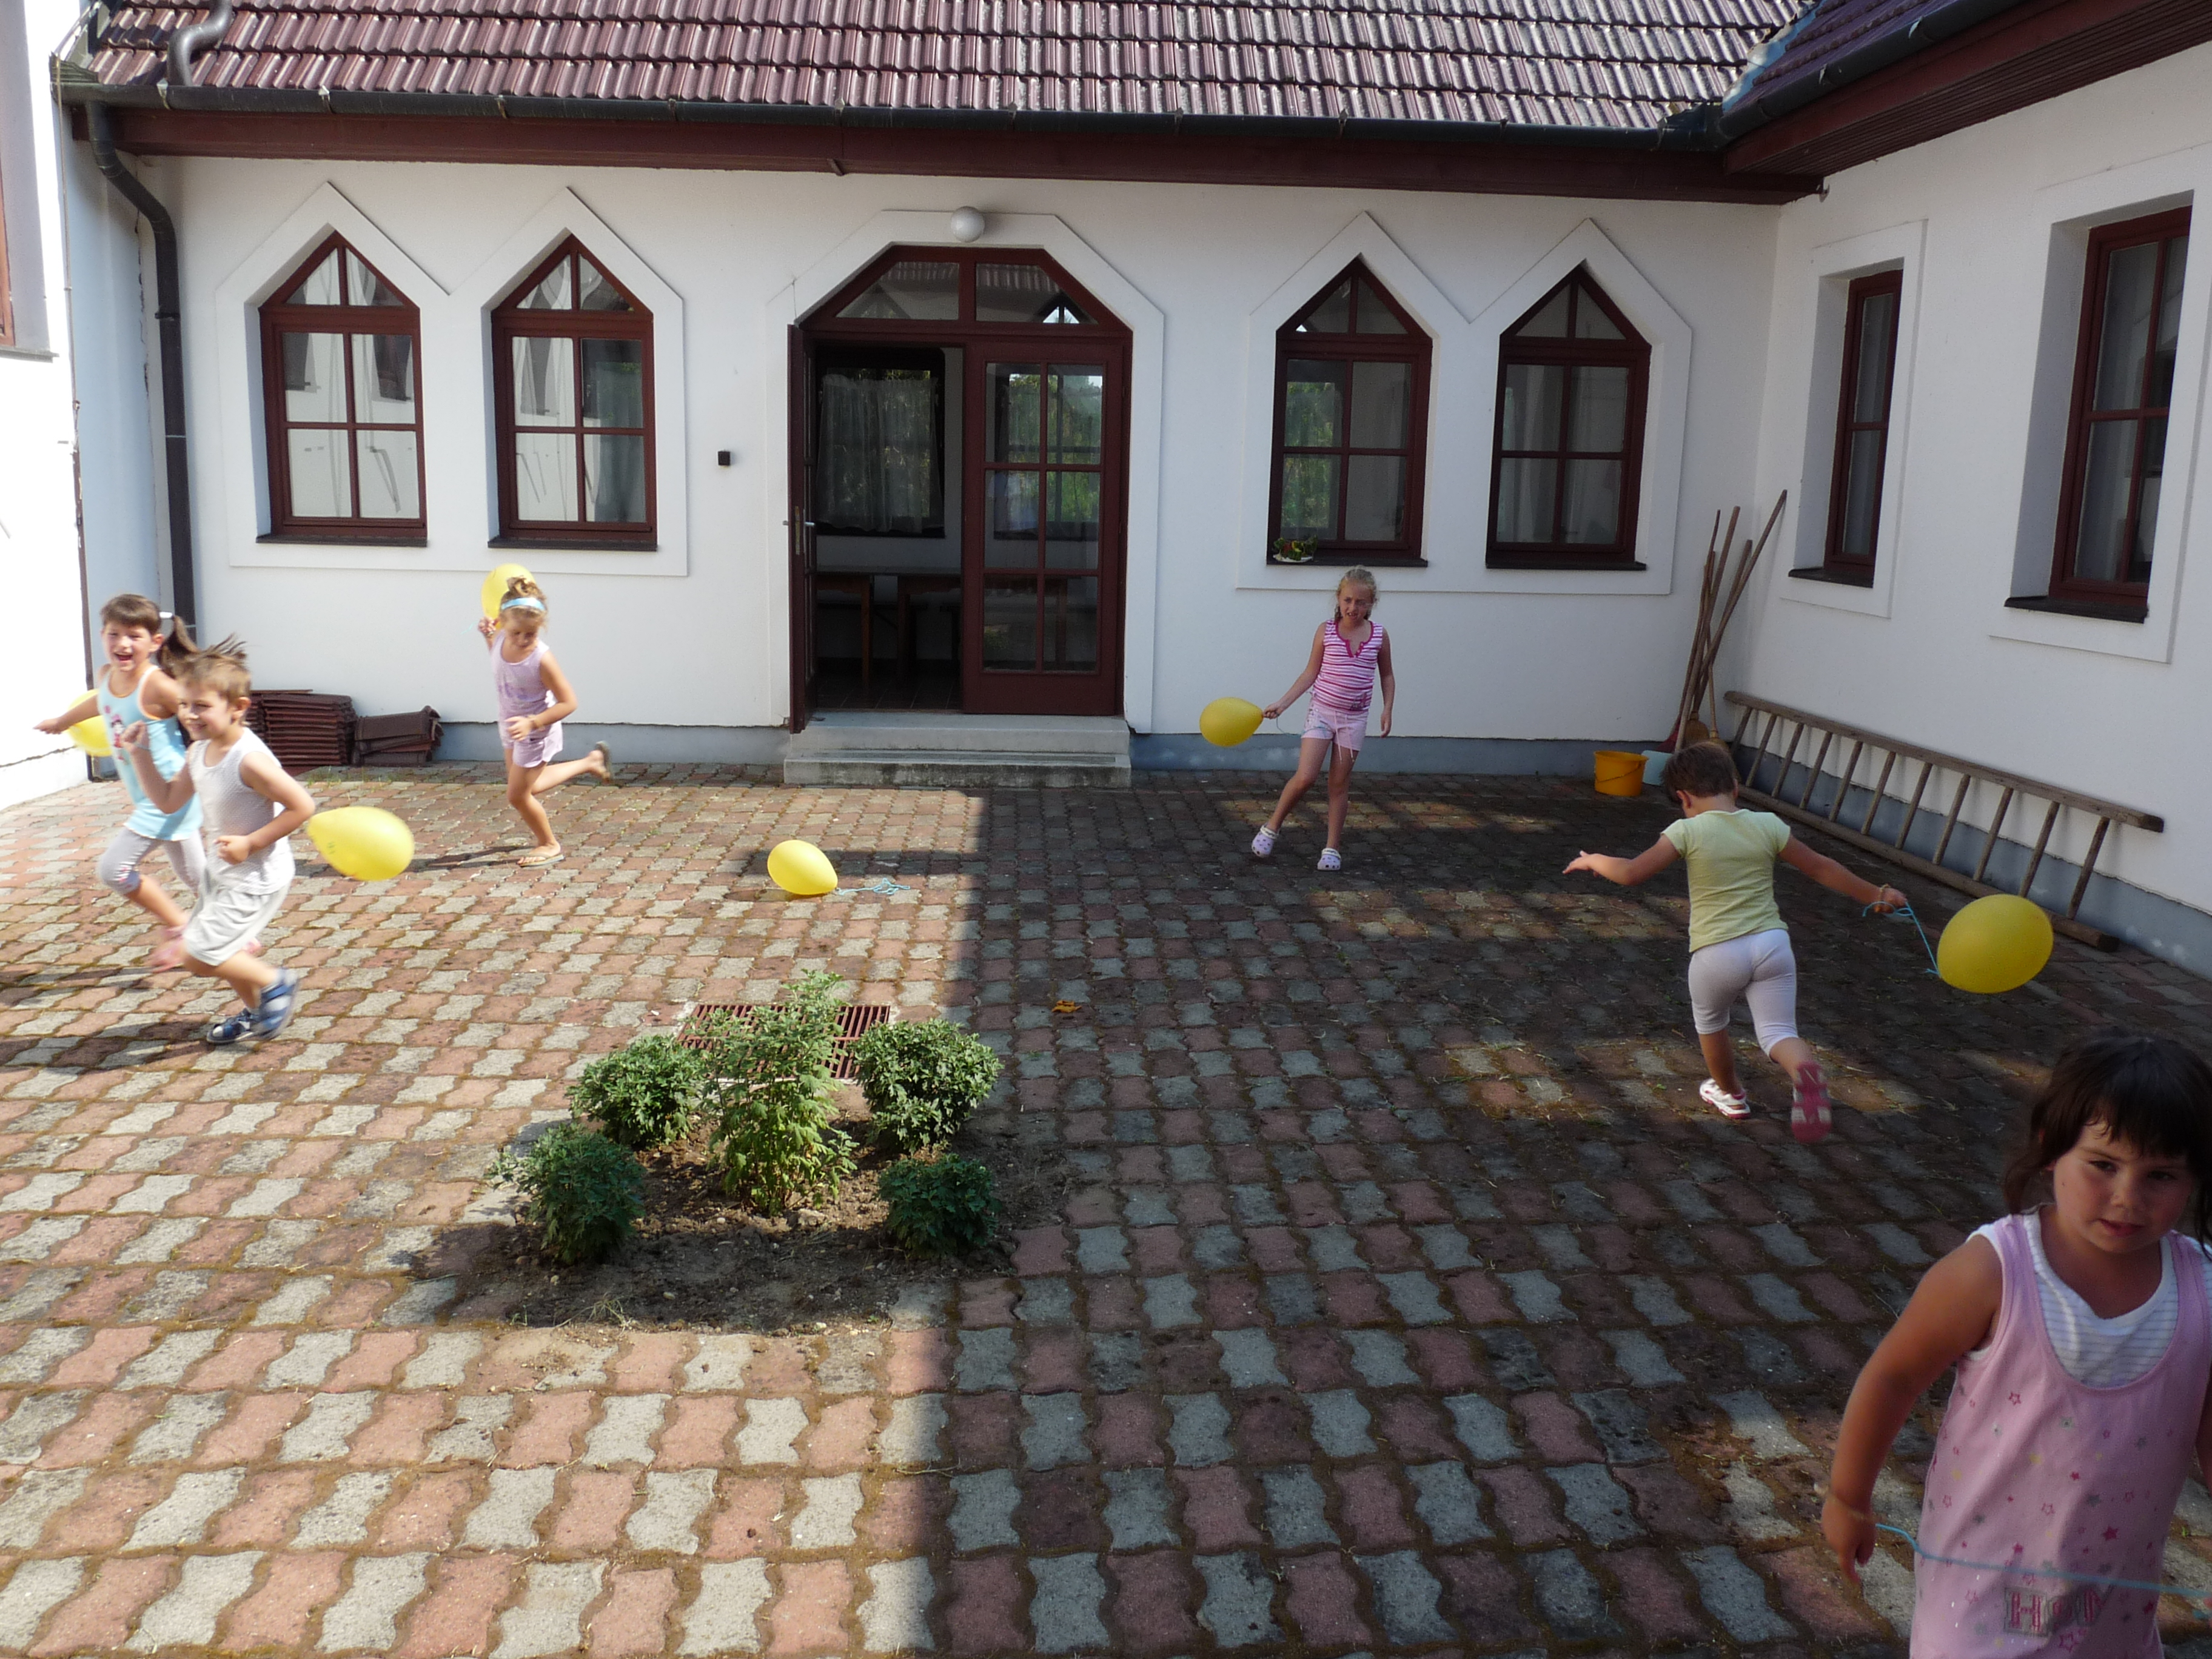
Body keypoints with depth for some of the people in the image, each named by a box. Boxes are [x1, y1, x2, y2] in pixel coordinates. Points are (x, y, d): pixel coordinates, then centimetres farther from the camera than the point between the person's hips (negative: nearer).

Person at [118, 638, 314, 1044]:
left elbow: (302, 806, -27)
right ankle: (255, 1011, 44)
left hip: (256, 878, -9)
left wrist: (250, 843, -24)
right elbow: (168, 800, 12)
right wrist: (141, 754, 3)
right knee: (232, 948, 22)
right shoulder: (199, 753, 0)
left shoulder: (249, 760, -28)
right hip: (222, 872, 9)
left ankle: (276, 983, 12)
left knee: (200, 956, -8)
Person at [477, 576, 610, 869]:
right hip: (511, 727, 8)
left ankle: (549, 845, 28)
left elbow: (568, 703, -27)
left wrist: (532, 723, -34)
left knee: (518, 795, 2)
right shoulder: (501, 638, -15)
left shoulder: (542, 659, -33)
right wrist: (489, 636, -5)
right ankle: (591, 762, 42)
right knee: (525, 787, 27)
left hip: (536, 733, -8)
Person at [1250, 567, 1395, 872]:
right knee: (1304, 778, -12)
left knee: (1340, 783, 8)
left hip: (1354, 718, 2)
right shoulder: (1326, 631, -5)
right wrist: (1281, 703, -4)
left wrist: (1387, 710, 0)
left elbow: (1387, 675, 12)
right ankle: (1272, 827, 11)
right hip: (1322, 711, -2)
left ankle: (1333, 848, 17)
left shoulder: (1379, 636, -1)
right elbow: (1310, 674, 2)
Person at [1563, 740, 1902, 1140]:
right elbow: (1822, 868, 13)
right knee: (1778, 1032, 5)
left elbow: (1630, 873, -12)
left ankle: (1730, 1094, 44)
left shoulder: (1688, 831, -7)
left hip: (1717, 954, -2)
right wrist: (1874, 894, 26)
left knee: (1710, 1023, 25)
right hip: (1771, 943, 3)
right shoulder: (1767, 826, 5)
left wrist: (1593, 860, 7)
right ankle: (1805, 1068, -28)